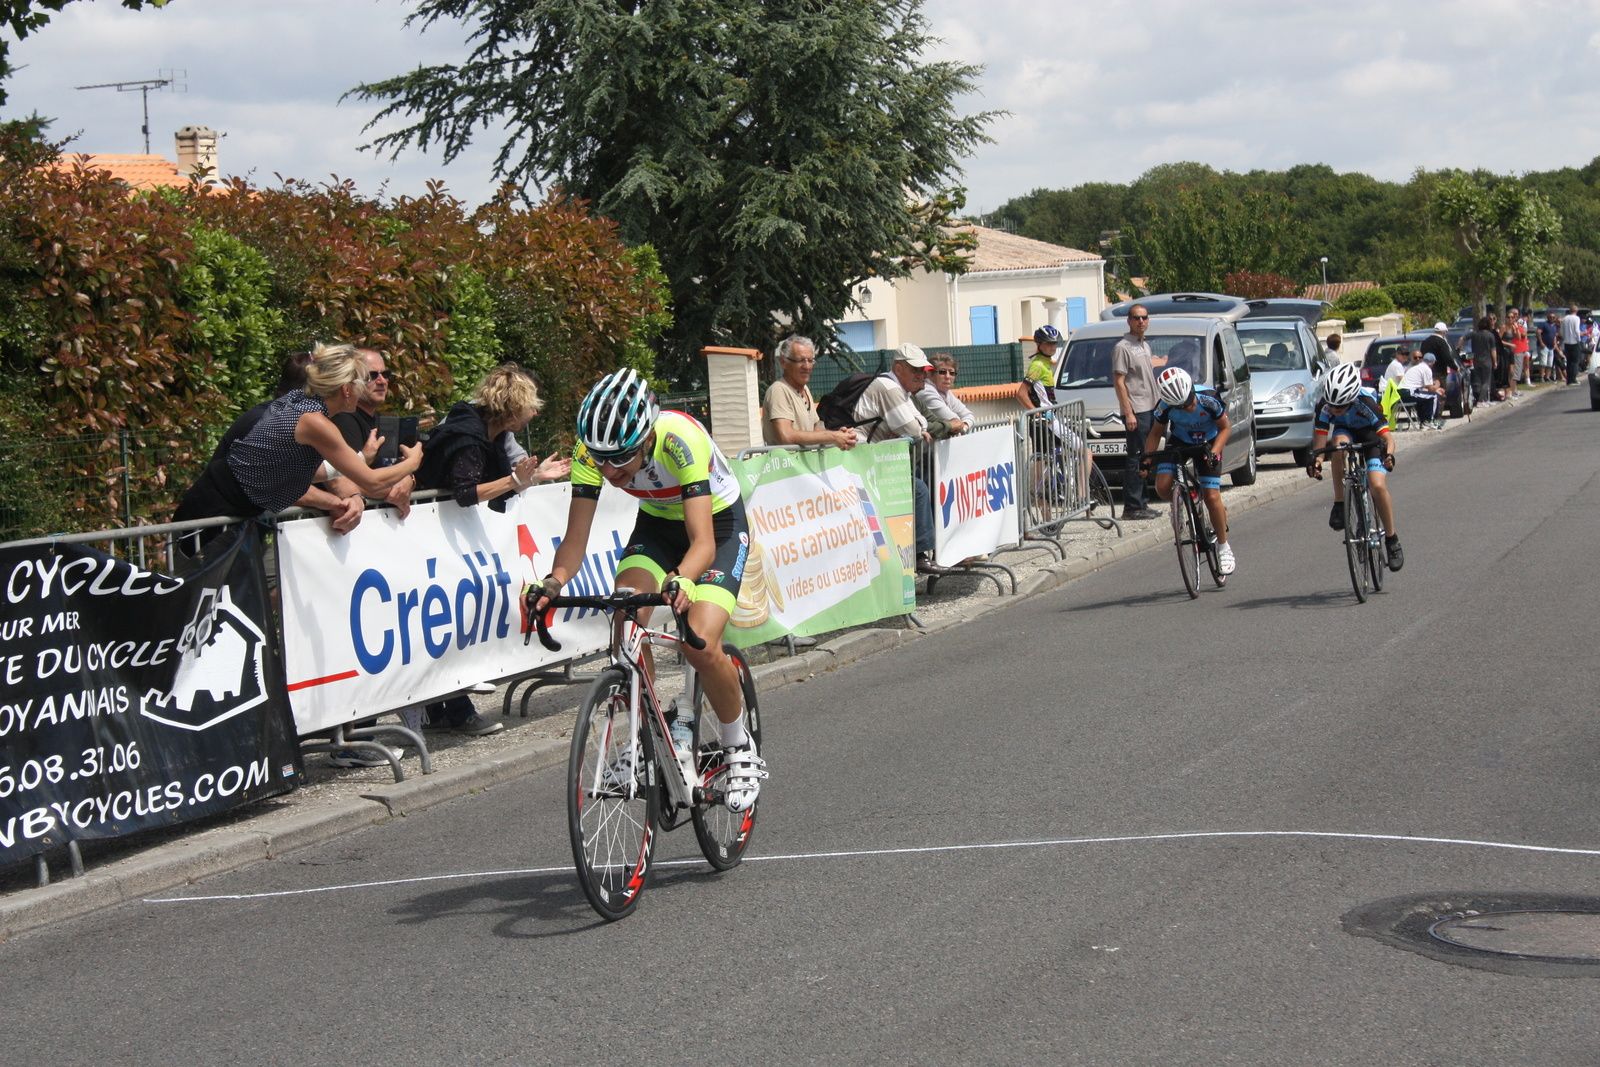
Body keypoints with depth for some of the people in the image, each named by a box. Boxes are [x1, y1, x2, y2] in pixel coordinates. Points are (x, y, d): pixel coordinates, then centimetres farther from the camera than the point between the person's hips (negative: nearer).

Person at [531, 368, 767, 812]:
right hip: (657, 525, 4)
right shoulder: (593, 449, -24)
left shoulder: (680, 439, -37)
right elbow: (576, 539, -22)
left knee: (701, 646, -23)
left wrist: (682, 580, -63)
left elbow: (702, 541, -43)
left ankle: (741, 749, 2)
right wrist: (553, 583, -42)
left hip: (718, 524, -4)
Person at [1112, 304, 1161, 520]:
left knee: (1144, 461, 12)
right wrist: (1128, 413, -20)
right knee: (1135, 460, -9)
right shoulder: (1123, 347, -10)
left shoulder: (1145, 346, 17)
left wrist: (1158, 407, 21)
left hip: (1150, 409, 9)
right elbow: (1119, 382, -15)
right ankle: (1132, 507, -8)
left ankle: (1140, 504, 18)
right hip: (1136, 411, -9)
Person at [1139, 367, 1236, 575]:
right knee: (1163, 487, -22)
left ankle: (1223, 546, 3)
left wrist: (1213, 452, -30)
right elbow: (1155, 433, -7)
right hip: (1179, 443, 2)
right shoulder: (1166, 407, -24)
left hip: (1208, 445, -2)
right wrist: (1146, 458, -21)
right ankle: (1177, 504, 14)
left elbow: (1224, 428, -15)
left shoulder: (1208, 401, -31)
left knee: (1212, 497, -14)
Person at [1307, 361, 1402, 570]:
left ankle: (1392, 539, -2)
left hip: (1370, 435, -2)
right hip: (1346, 431, 2)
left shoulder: (1365, 402, -36)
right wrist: (1316, 459, -49)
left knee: (1378, 486, -22)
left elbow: (1387, 436, -39)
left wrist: (1389, 454, -59)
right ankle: (1339, 504, -25)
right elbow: (1319, 440, -28)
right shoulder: (1324, 405, -29)